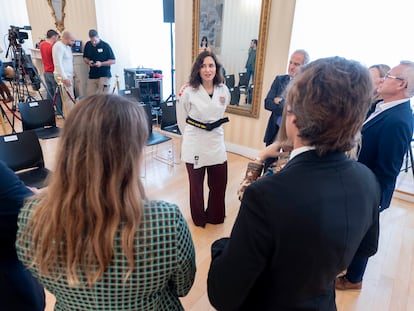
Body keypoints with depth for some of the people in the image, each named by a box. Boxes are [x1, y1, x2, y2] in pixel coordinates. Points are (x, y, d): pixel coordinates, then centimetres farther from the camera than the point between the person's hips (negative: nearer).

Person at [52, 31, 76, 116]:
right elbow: (58, 64, -20)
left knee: (67, 99, 12)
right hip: (63, 77, -9)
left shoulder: (67, 46, 15)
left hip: (68, 76, 9)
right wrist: (64, 78, -24)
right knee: (69, 99, -10)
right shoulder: (58, 46, -13)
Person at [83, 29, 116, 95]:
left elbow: (113, 61, -6)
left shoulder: (105, 46, -7)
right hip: (92, 76, 5)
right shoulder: (88, 45, 6)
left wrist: (101, 63, -19)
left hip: (104, 75, -4)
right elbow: (85, 58, 18)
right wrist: (88, 62, -6)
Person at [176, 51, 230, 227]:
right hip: (194, 146, -3)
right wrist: (191, 135, 8)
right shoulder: (188, 91, -14)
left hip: (217, 144, 4)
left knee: (219, 184, 14)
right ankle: (198, 218, 37)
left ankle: (215, 216, 39)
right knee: (196, 185, 13)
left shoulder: (224, 90, -2)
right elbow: (182, 119, -1)